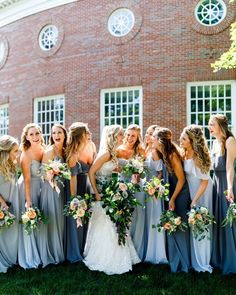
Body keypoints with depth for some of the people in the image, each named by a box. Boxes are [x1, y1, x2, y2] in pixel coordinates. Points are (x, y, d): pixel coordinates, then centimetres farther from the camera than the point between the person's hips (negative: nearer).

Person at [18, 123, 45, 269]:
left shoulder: (44, 151, -5)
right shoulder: (26, 155, -21)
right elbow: (27, 179, -20)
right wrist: (28, 201, -20)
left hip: (41, 189, 6)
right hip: (28, 190, -5)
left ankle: (41, 253, 34)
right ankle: (30, 258, 21)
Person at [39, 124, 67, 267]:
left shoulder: (64, 150, 9)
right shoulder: (49, 151, -12)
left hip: (60, 188, 7)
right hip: (50, 188, -7)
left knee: (60, 220, 14)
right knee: (51, 220, 0)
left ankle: (59, 252, 28)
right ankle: (50, 255, 14)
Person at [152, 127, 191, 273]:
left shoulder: (172, 155, -20)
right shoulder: (163, 154, 2)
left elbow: (181, 179, -17)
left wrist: (173, 199, -13)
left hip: (181, 193, -7)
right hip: (172, 191, 8)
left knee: (179, 226, -2)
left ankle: (183, 263, 12)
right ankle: (174, 260, 23)